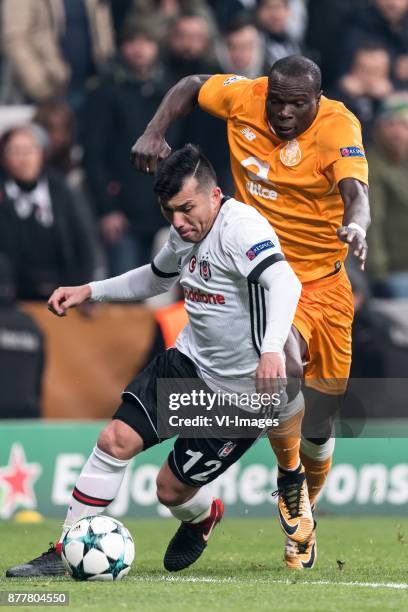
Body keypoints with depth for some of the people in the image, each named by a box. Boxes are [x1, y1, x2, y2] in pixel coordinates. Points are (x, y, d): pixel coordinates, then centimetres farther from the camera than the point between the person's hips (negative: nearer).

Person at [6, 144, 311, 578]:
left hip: (242, 388, -7)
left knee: (172, 487, -1)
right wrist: (88, 292, 18)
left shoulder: (240, 229, -24)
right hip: (189, 363, 8)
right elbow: (154, 279, 27)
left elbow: (283, 283, -41)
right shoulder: (186, 234, 4)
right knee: (116, 440, -7)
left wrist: (271, 350, -57)